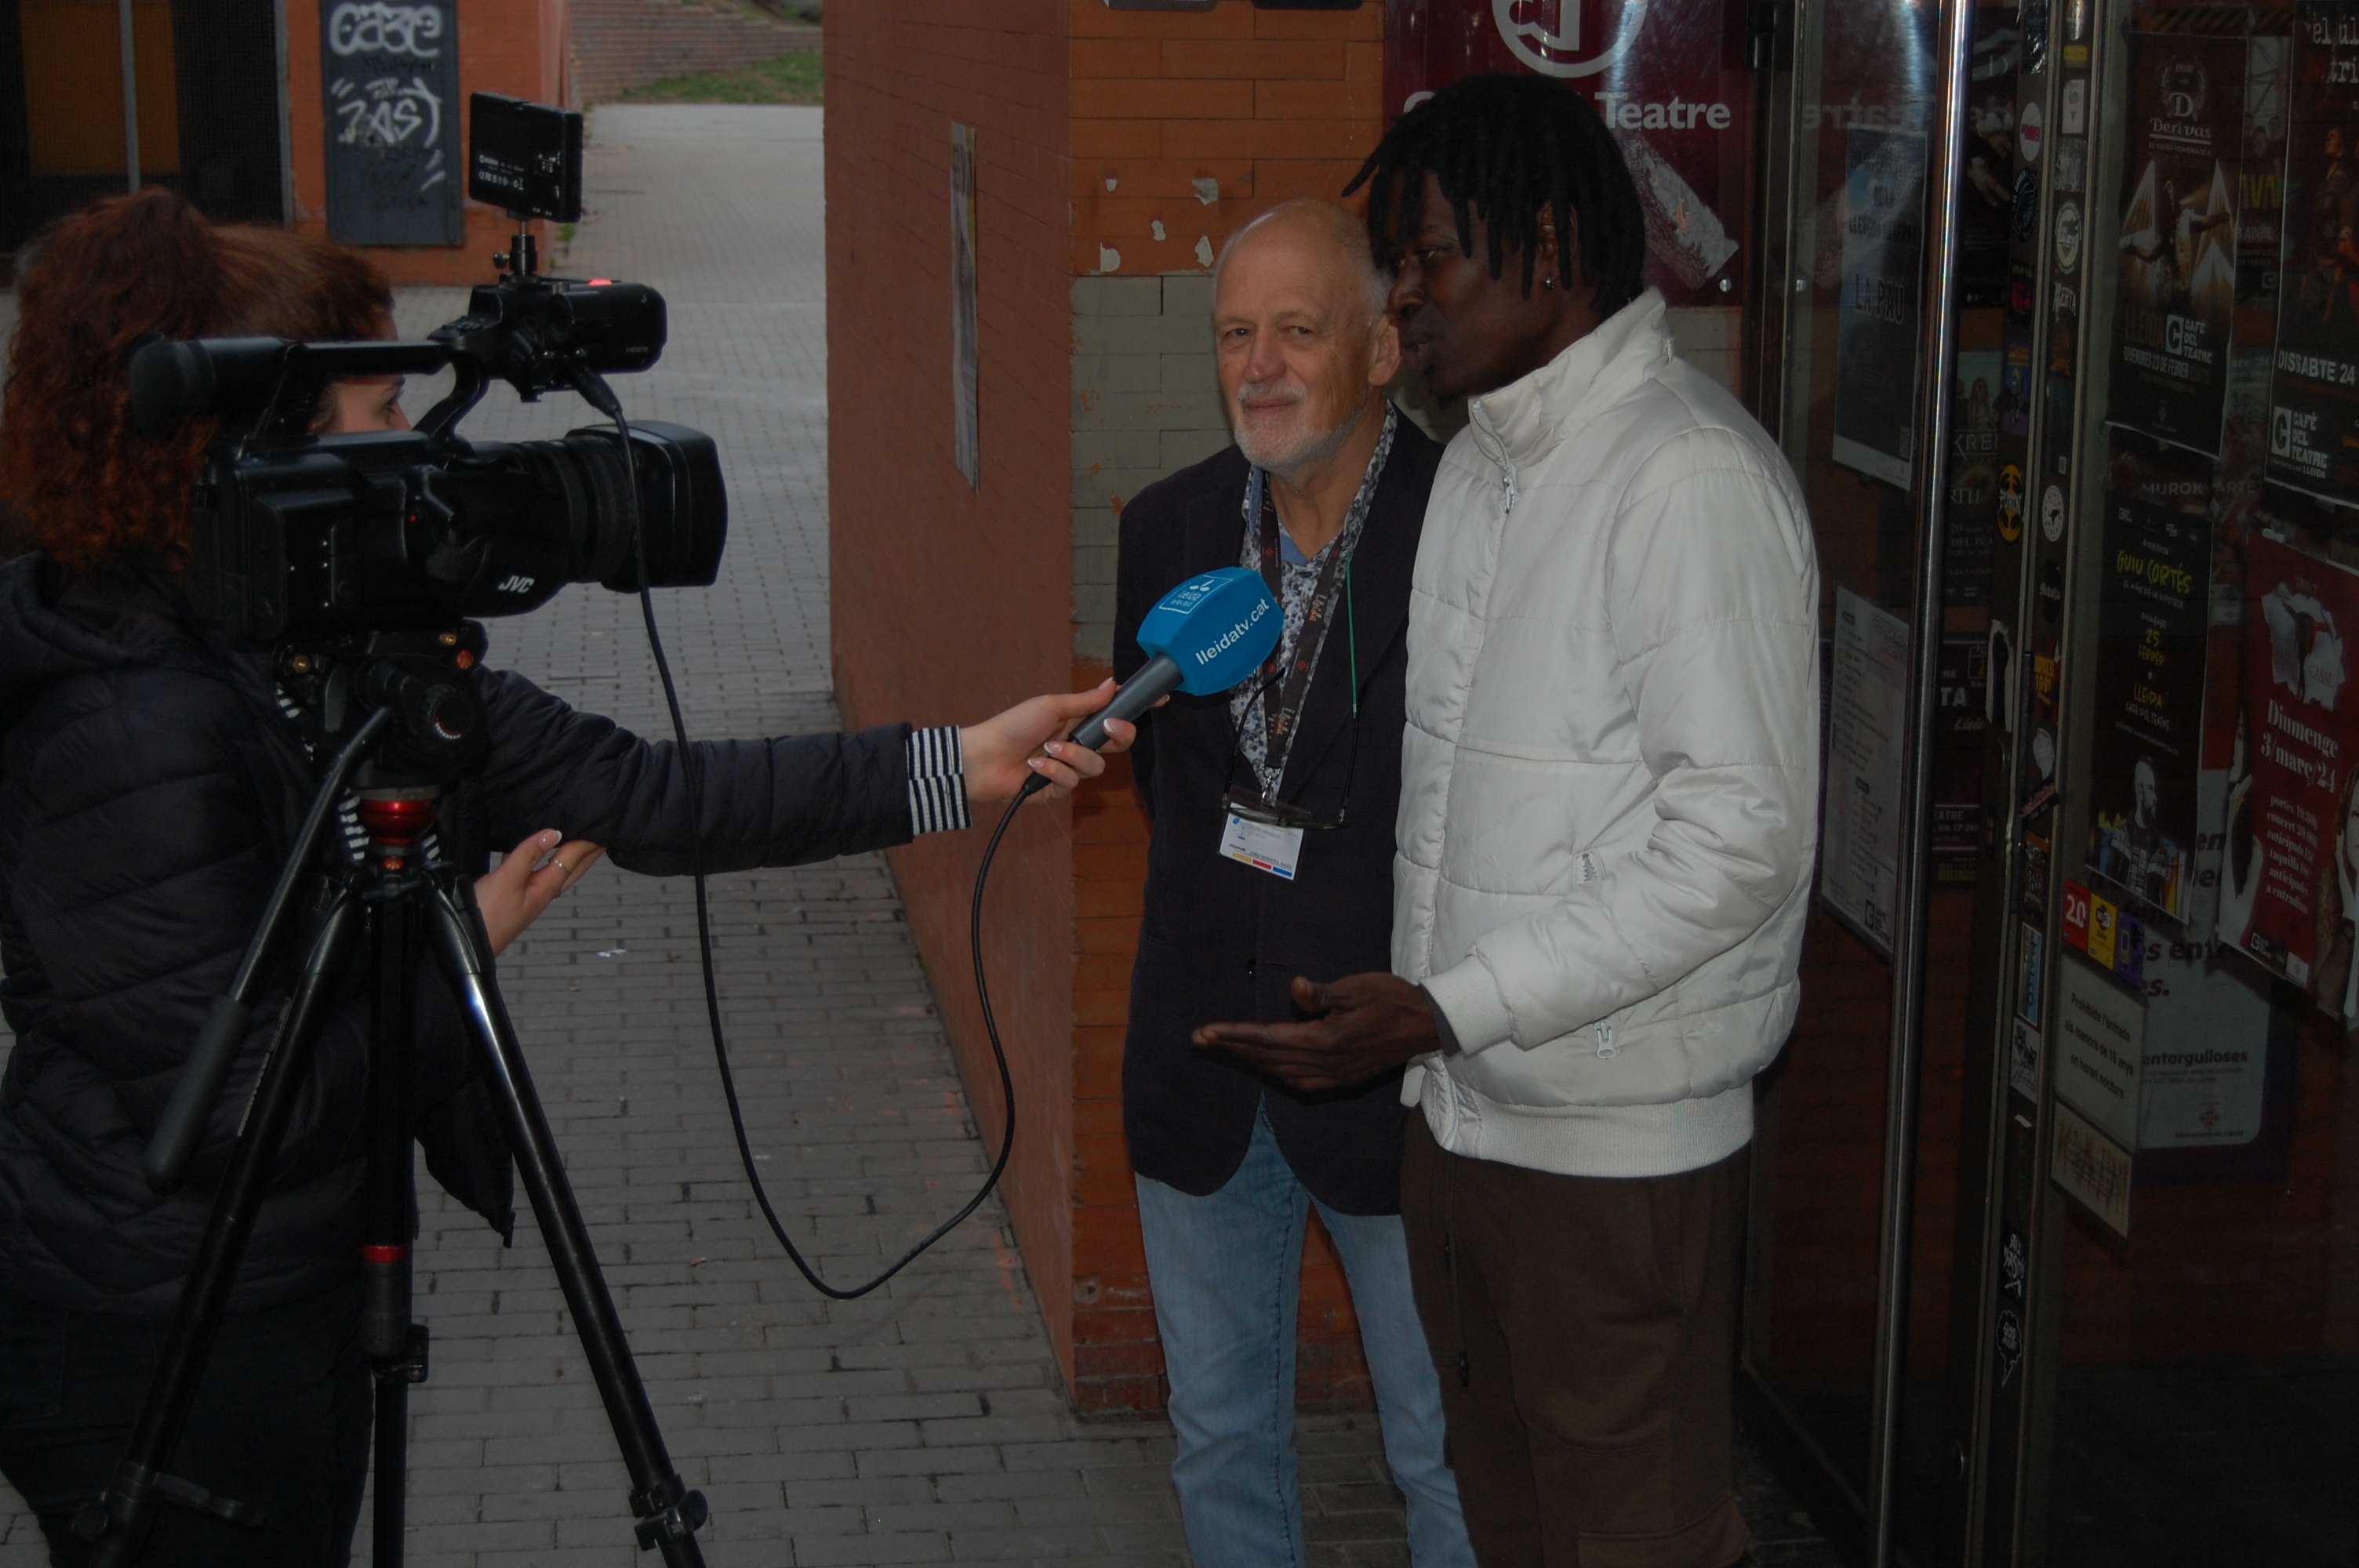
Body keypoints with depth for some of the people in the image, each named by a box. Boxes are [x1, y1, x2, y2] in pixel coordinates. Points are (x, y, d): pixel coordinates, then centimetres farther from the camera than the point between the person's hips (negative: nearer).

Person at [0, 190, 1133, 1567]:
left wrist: (954, 768, -3)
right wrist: (463, 945, -12)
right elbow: (235, 1106, -26)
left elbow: (627, 797, 0)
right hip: (155, 1350, -9)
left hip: (288, 1291, 9)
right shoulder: (130, 733, -27)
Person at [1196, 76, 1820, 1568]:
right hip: (1462, 1108, 9)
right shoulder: (1480, 461, 13)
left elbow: (1739, 837, -22)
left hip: (1617, 1147, -8)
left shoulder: (1690, 477, -18)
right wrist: (1404, 1010, 12)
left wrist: (1449, 1007, -23)